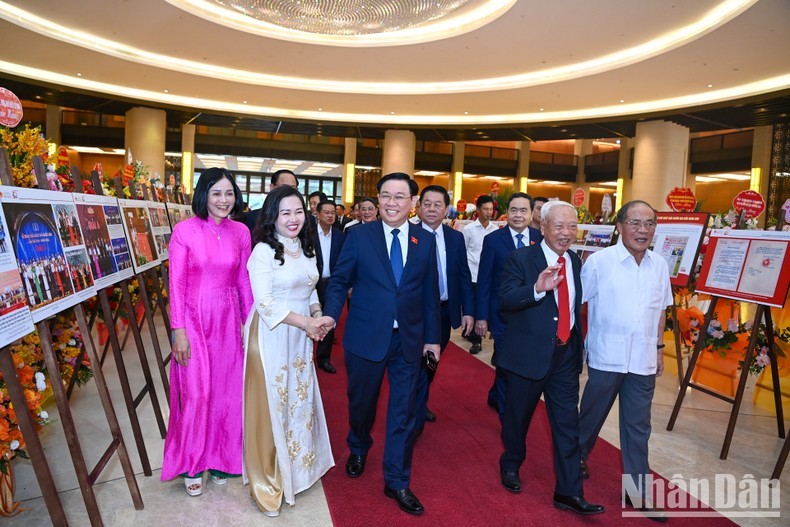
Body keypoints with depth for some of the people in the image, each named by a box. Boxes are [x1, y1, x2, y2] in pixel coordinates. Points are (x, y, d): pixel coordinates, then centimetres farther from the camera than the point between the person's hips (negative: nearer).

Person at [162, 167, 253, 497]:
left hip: (228, 321, 3)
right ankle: (192, 464, 27)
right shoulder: (184, 230, -9)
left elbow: (244, 281, 7)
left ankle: (219, 457, 32)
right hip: (194, 319, -3)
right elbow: (176, 284, -8)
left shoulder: (240, 232, 2)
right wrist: (178, 330, -10)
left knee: (226, 390, 11)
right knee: (196, 391, 5)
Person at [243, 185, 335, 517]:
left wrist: (318, 317, -3)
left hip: (302, 337, 7)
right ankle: (268, 481, 25)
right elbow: (265, 302, -19)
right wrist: (305, 322, -19)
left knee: (300, 399, 17)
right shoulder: (263, 251, -15)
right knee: (272, 404, 5)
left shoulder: (306, 248, 8)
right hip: (273, 337, -7)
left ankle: (297, 467, 39)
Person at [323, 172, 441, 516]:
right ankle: (358, 449, 50)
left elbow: (429, 292, 5)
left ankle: (397, 482, 28)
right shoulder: (359, 235, -4)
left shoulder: (426, 240, 1)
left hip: (409, 340, 1)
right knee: (361, 403, 18)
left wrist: (433, 337, 6)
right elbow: (339, 280, -3)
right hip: (366, 337, -1)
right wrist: (331, 314, -19)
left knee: (404, 411, 9)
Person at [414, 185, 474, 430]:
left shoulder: (456, 238, 3)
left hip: (445, 311, 5)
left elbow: (464, 276, 4)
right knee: (417, 364, 3)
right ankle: (415, 420, 20)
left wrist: (468, 311, -1)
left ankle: (422, 404, 43)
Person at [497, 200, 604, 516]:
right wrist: (537, 289, -37)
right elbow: (505, 300, -21)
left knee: (568, 424, 5)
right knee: (518, 416, 14)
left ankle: (569, 493, 17)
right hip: (528, 353, -4)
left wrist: (579, 345, 17)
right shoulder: (521, 258, -11)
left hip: (566, 354, 4)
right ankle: (511, 465, 39)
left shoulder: (576, 262, 7)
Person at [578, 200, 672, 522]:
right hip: (606, 357, -3)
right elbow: (577, 303, -5)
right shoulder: (599, 261, -11)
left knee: (638, 427, 11)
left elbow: (660, 309, 14)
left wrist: (659, 348, 15)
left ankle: (638, 491, 24)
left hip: (643, 360, 4)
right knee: (592, 414, 16)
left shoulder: (660, 265, 3)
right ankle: (576, 456, 41)